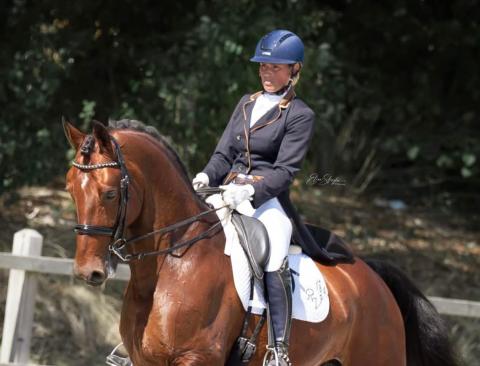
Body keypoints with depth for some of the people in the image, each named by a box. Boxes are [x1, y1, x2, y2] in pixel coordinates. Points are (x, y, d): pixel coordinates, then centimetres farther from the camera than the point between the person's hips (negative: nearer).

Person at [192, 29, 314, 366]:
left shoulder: (300, 116, -1)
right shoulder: (246, 104, 17)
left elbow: (285, 171, -9)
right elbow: (224, 154, 14)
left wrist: (250, 190, -25)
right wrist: (207, 176, -8)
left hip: (267, 200, -6)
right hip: (227, 195, 7)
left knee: (275, 257, -31)